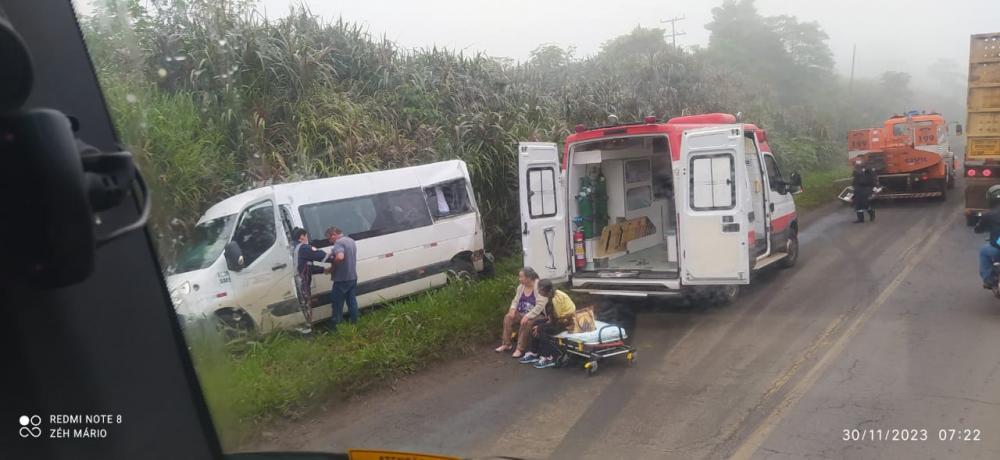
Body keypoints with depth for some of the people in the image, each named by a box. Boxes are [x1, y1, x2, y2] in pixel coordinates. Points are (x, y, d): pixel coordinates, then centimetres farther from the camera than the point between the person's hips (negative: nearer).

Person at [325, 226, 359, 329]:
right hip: (353, 277, 9)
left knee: (337, 303, 2)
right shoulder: (351, 240, 12)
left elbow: (340, 257, -35)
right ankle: (354, 322, 22)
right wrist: (333, 255, 11)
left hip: (342, 279, -9)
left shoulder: (339, 242, -18)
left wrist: (332, 267, -21)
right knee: (352, 301, 16)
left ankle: (336, 325, 8)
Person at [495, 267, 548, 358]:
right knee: (508, 317, -17)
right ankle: (506, 344, -8)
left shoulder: (539, 287, -19)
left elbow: (540, 306, -26)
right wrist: (513, 309, -11)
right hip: (521, 313, 7)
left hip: (535, 315, -7)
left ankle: (520, 349, -24)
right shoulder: (521, 286, 5)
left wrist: (528, 316, -33)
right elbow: (516, 300, 12)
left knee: (526, 323, -34)